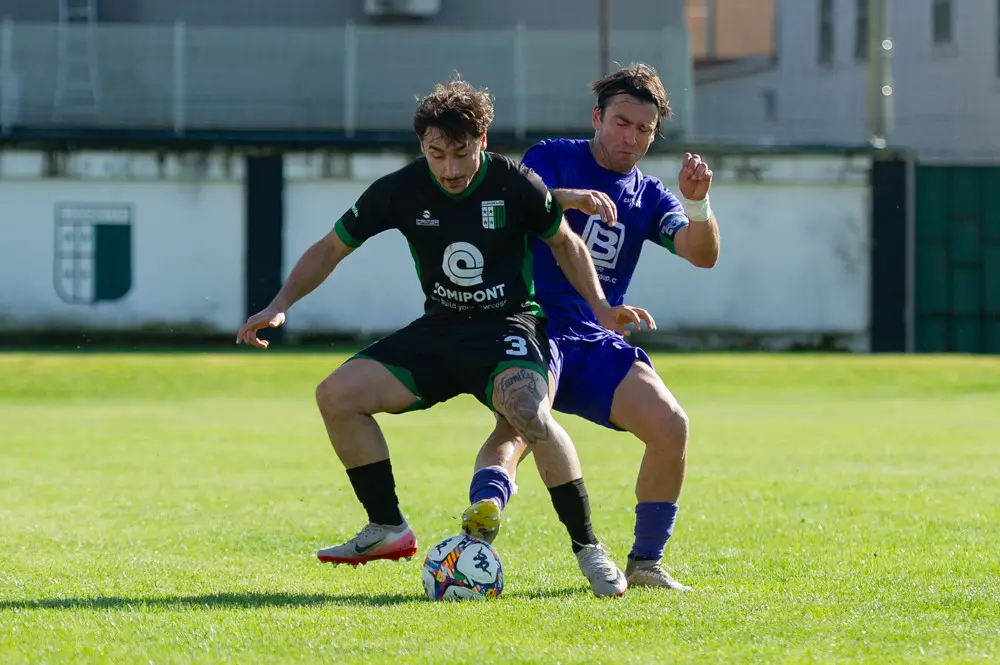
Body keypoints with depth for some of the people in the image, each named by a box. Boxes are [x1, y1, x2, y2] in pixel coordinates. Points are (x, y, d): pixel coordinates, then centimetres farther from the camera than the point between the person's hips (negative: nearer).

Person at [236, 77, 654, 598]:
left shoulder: (516, 185, -12)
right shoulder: (400, 190, -6)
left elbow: (564, 244, 6)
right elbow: (331, 248, 5)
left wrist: (601, 308, -5)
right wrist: (281, 304, -7)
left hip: (507, 325, -4)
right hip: (438, 330, 4)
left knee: (529, 413, -35)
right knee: (336, 394, -12)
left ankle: (587, 547, -22)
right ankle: (388, 530, 1)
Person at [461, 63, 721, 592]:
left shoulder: (648, 195, 16)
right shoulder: (553, 158, 5)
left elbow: (702, 255, 1)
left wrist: (697, 202, -19)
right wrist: (564, 196, -35)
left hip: (596, 341, 5)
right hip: (534, 326, -5)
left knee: (670, 425, -14)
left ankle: (646, 562, 0)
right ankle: (485, 509, -60)